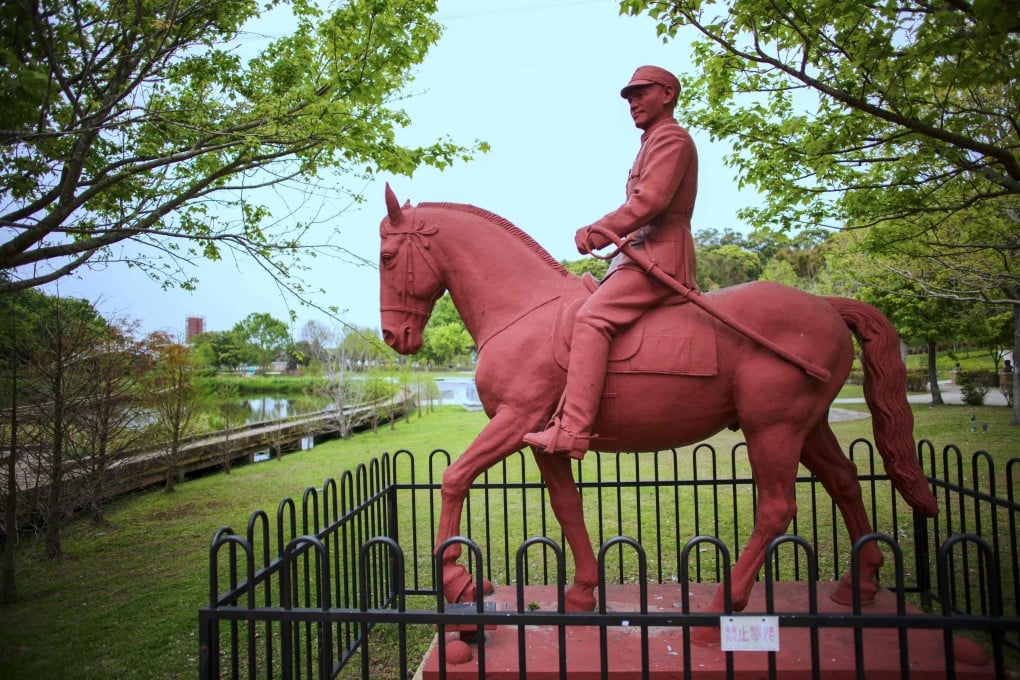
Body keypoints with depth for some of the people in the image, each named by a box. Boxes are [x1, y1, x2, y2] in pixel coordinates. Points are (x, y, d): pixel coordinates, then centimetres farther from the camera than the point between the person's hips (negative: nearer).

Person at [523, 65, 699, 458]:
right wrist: (603, 236, 11)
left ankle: (571, 431, -37)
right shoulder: (654, 142, 29)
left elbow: (649, 201, -18)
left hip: (659, 254, -11)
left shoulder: (671, 137, -3)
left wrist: (595, 234, -13)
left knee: (592, 317, -28)